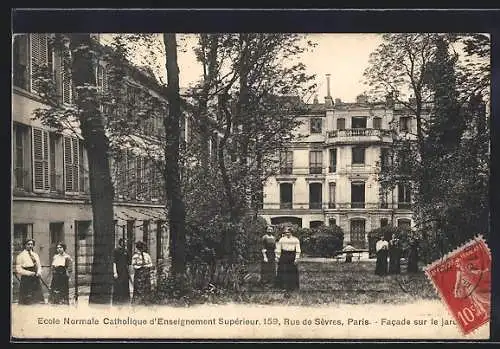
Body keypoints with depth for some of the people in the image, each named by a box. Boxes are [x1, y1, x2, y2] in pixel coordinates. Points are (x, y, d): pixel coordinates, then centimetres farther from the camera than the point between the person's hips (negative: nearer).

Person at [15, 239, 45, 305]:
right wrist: (30, 273, -14)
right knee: (27, 301, -5)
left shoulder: (35, 255, 15)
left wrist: (38, 272, -9)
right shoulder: (20, 256, -2)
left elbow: (39, 266, 13)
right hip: (26, 280, -5)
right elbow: (18, 270, -8)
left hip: (36, 280, 5)